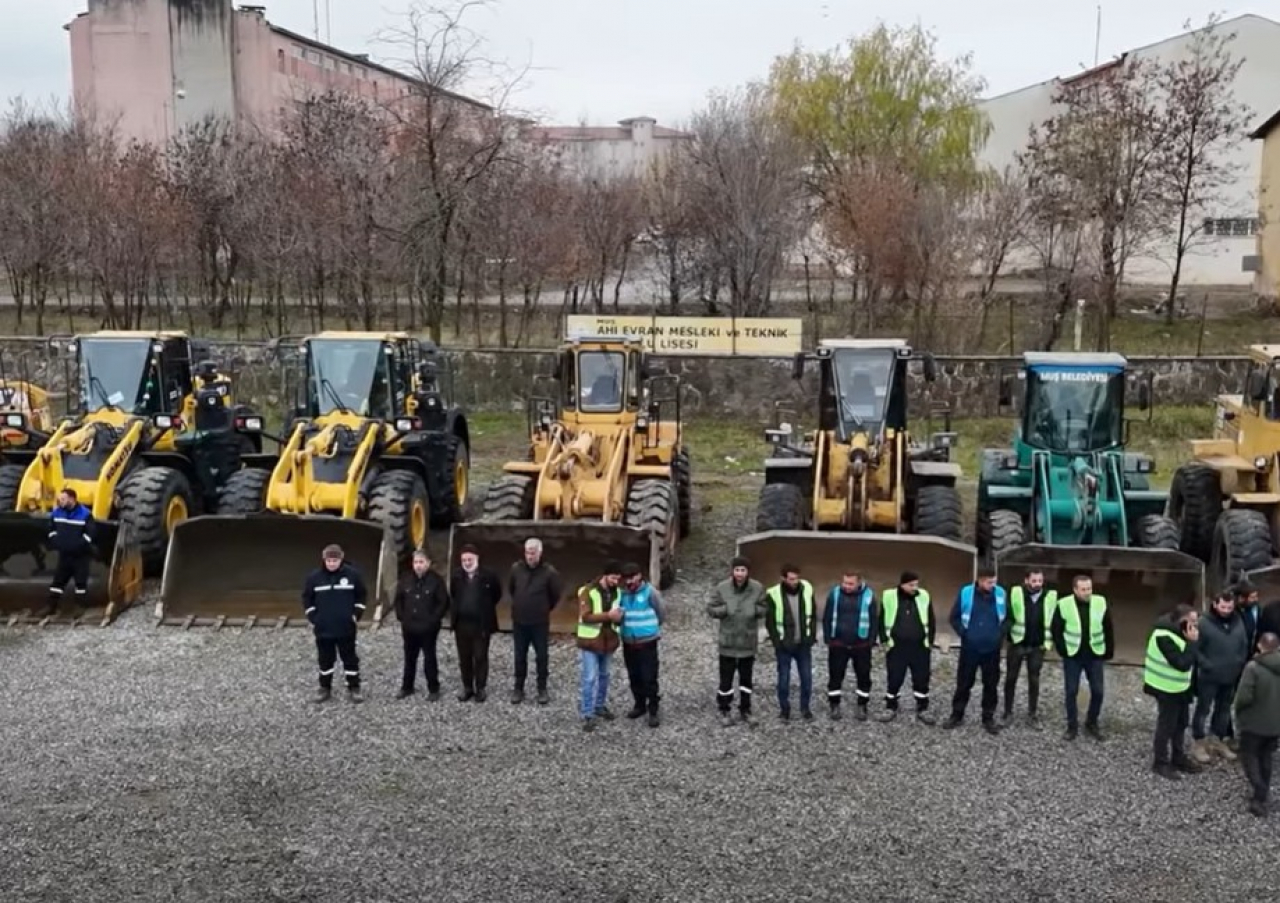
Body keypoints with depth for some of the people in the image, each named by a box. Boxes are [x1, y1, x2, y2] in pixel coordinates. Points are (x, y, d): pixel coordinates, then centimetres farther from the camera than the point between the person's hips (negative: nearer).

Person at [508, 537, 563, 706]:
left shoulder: (549, 572, -13)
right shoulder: (516, 568, -5)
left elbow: (557, 593, 0)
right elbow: (510, 589, 14)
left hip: (540, 622, -2)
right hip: (519, 621, 2)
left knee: (541, 657, 7)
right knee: (520, 657, 10)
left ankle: (542, 689, 19)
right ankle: (518, 688, 21)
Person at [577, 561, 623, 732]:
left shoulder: (617, 592, 5)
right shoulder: (589, 591, -16)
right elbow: (585, 616, -23)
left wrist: (619, 617, -10)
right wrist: (608, 615, -28)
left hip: (608, 641, 6)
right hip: (590, 642, -6)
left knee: (604, 676, 18)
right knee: (589, 679, -4)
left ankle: (600, 706, 34)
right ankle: (587, 715, 1)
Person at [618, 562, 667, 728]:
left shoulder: (650, 592, -13)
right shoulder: (623, 593, 0)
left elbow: (662, 613, -3)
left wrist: (650, 628, 8)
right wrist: (618, 619, -7)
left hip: (647, 642, -5)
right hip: (628, 643, 5)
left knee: (649, 678, -4)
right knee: (634, 677, 14)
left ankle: (653, 711, 5)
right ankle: (639, 705, 29)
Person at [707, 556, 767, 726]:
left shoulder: (757, 588, -8)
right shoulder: (721, 588, -12)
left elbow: (764, 609, 0)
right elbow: (711, 609, -5)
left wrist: (754, 609, -21)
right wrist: (725, 609, -22)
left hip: (748, 641, 2)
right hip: (728, 641, -2)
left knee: (746, 678, 14)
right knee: (726, 678, 4)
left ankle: (745, 710, 29)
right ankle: (724, 710, 21)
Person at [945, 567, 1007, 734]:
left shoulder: (1000, 594, -3)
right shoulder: (965, 593, -8)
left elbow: (1008, 617, 11)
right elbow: (955, 617, 4)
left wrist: (1001, 634, 2)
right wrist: (963, 633, -3)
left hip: (992, 649, 1)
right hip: (969, 648, -1)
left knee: (991, 685, 8)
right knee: (963, 683, 7)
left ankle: (988, 718, 20)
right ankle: (957, 715, 21)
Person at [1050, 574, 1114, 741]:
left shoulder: (1101, 603, -9)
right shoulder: (1064, 605, -13)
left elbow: (1109, 629, 2)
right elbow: (1056, 629, -2)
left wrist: (1109, 651, 3)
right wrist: (1063, 650, -5)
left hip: (1095, 655, 1)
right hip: (1072, 656, -1)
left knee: (1098, 691, 6)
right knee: (1071, 691, 4)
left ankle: (1092, 724, 26)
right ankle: (1072, 727, 18)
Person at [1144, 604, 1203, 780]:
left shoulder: (1178, 632, 0)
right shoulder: (1165, 637, -29)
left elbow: (1188, 662, 9)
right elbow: (1182, 664, -31)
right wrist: (1192, 642, -29)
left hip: (1180, 687, 9)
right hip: (1167, 689, -9)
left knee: (1180, 723, 20)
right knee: (1166, 725, 3)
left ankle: (1178, 758, 35)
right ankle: (1160, 763, 17)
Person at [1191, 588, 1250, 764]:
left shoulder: (1238, 621, 2)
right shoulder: (1204, 622, -15)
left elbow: (1245, 646, 12)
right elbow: (1196, 649, -13)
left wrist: (1240, 665, 3)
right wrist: (1206, 666, -17)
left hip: (1231, 677, 5)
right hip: (1208, 677, -5)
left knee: (1224, 710, 16)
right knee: (1203, 710, 4)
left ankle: (1217, 741, 31)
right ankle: (1198, 743, 14)